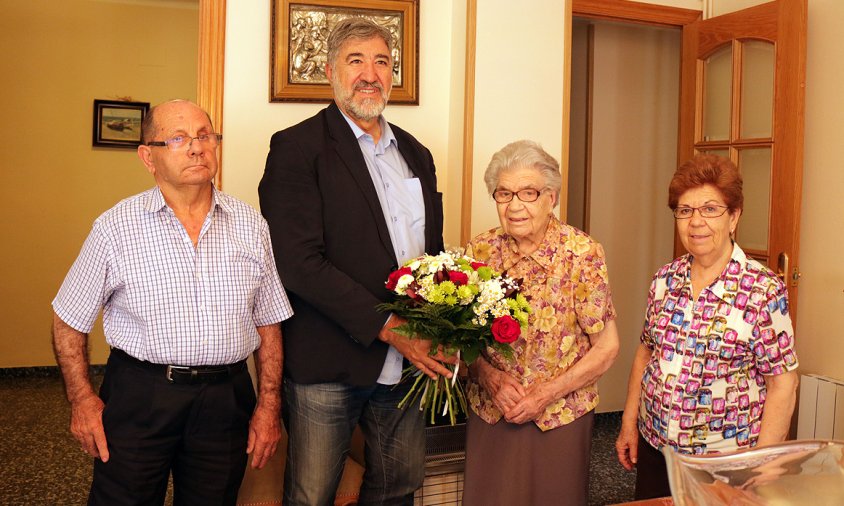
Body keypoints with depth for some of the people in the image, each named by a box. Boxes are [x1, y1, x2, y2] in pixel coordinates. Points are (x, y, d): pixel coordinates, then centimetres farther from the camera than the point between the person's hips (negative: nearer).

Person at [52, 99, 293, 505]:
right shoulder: (115, 228, -5)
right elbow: (70, 321, 3)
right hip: (138, 397, -2)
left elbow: (268, 322, 6)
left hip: (226, 400, 2)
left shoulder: (251, 225, 2)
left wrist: (269, 403, 2)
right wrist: (81, 399, -2)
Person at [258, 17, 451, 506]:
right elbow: (300, 262, -16)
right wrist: (387, 327, -19)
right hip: (328, 364, -5)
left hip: (410, 359, 6)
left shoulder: (416, 154, 14)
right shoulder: (298, 147, -7)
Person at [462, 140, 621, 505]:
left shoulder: (582, 254, -11)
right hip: (488, 416, 2)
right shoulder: (479, 251, -5)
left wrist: (545, 394, -15)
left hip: (560, 417, -2)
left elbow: (606, 347, -8)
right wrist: (490, 377, -15)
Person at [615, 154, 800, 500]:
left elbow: (782, 384, -12)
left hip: (725, 461, -4)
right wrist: (629, 423, 9)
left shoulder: (764, 291, -13)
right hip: (655, 449, 5)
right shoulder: (664, 280, 1)